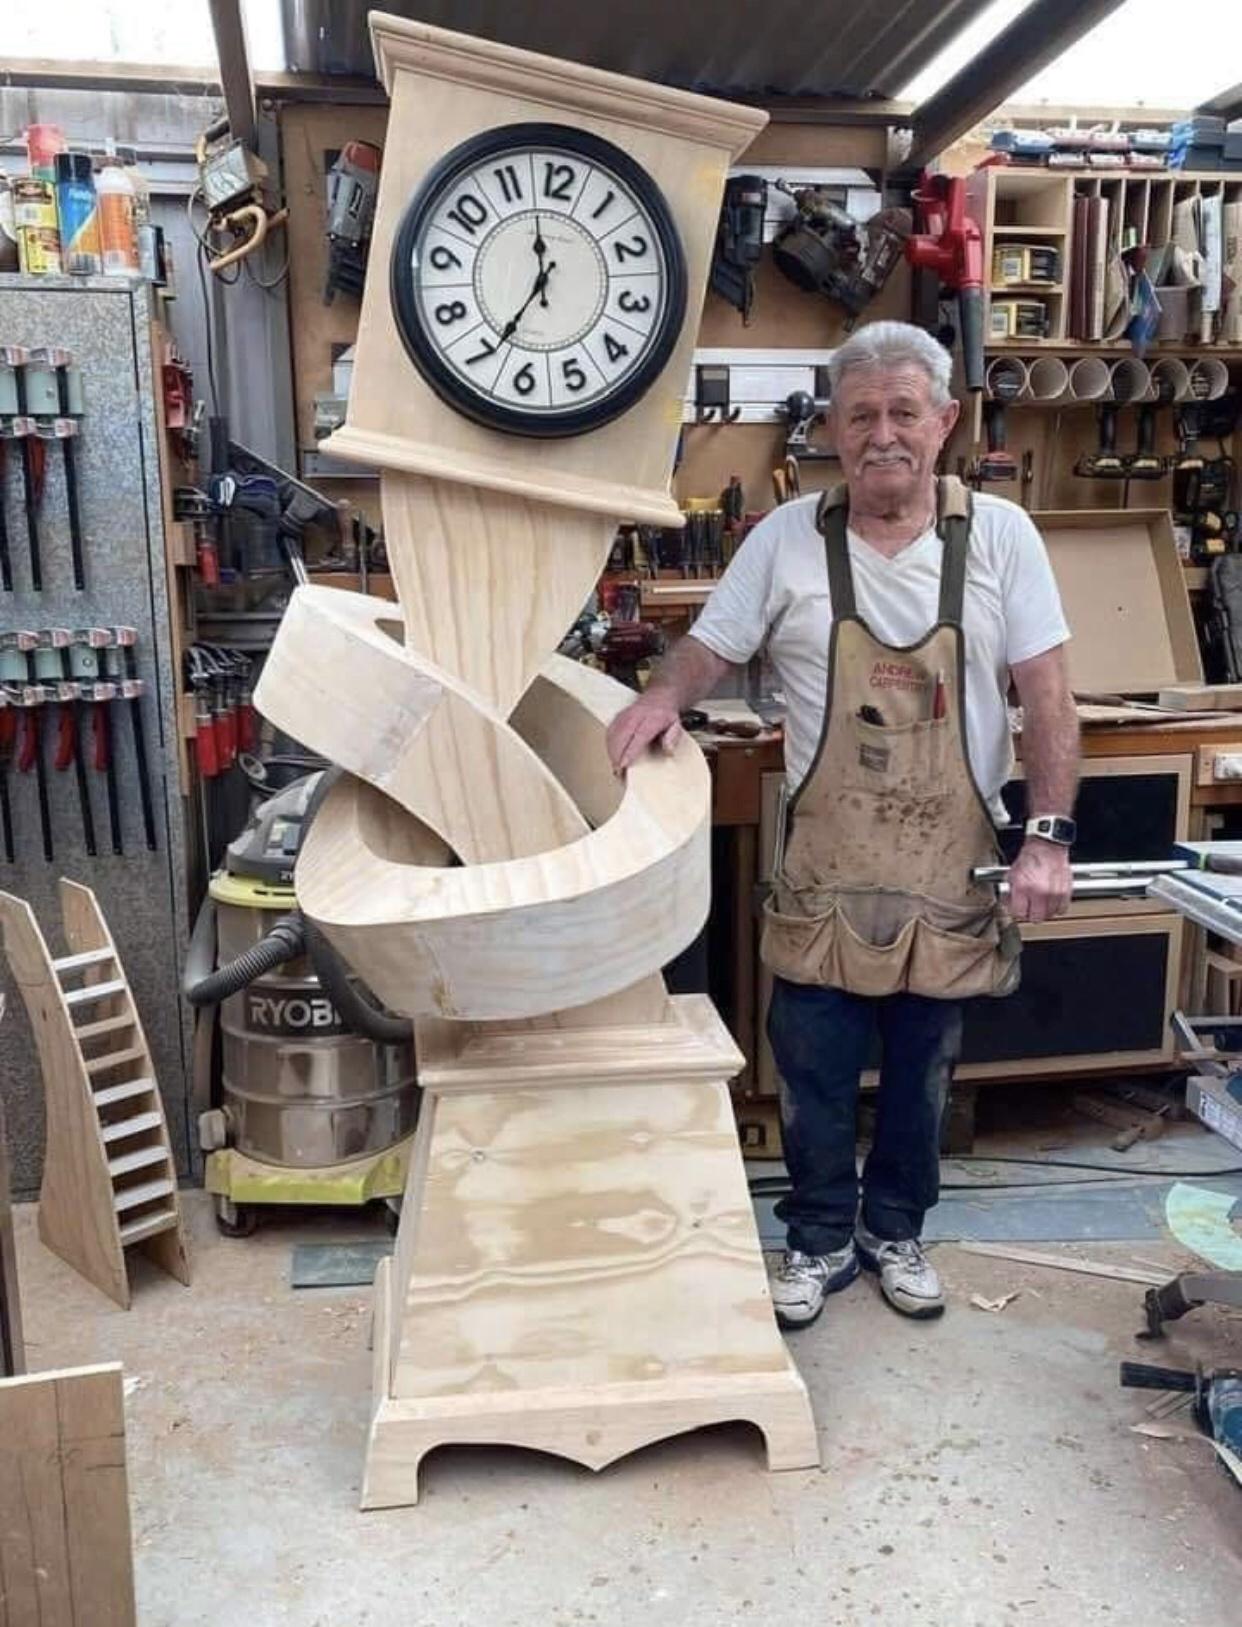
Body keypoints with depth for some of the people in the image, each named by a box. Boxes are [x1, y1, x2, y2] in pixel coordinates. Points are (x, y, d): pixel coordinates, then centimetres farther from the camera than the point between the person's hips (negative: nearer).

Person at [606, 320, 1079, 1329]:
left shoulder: (999, 536, -4)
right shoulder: (787, 538, -4)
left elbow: (1047, 696, -5)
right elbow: (708, 650, 3)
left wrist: (1049, 837, -12)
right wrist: (665, 697, -20)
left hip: (952, 866, 1)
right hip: (825, 867, 0)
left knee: (922, 1074, 16)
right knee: (814, 1073, 10)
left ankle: (895, 1230, 39)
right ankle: (821, 1240, 32)